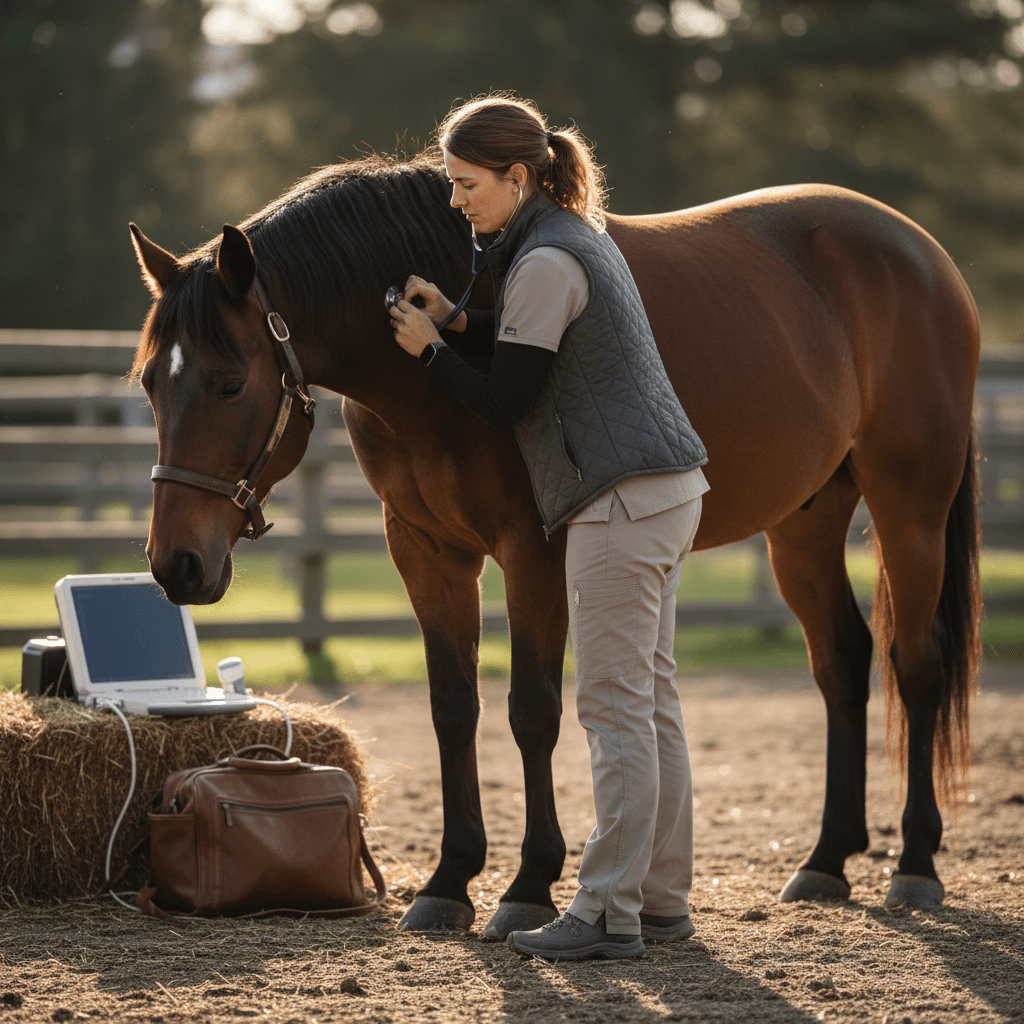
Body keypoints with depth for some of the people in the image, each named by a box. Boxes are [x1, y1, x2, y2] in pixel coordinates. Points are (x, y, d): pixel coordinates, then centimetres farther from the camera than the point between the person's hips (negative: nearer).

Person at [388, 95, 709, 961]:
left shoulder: (544, 263, -15)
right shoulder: (573, 237, 16)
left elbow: (504, 404, -14)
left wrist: (428, 347, -2)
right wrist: (461, 320, 12)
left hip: (624, 499, -10)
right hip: (666, 490, 10)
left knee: (615, 705, -7)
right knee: (651, 700, 13)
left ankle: (610, 913, -5)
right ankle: (663, 899, 17)